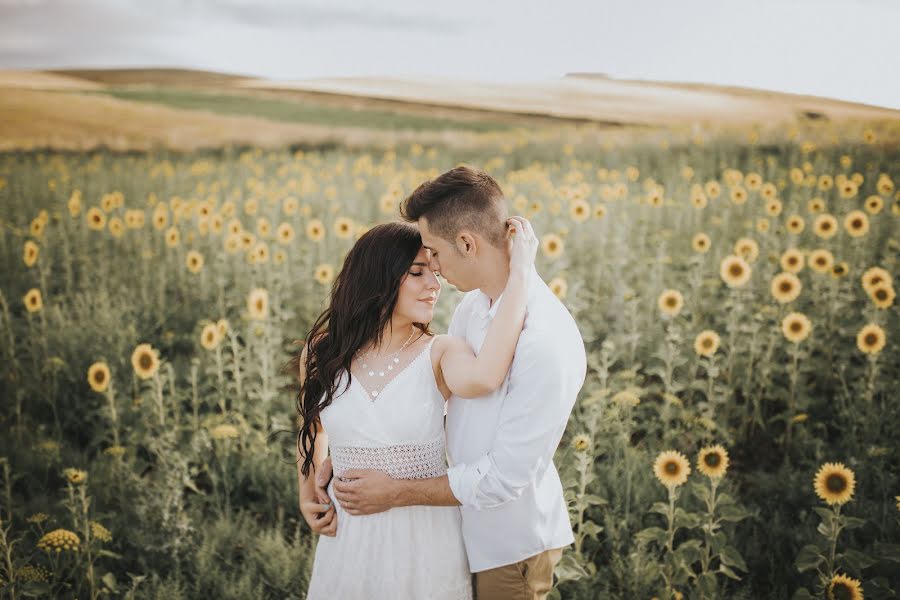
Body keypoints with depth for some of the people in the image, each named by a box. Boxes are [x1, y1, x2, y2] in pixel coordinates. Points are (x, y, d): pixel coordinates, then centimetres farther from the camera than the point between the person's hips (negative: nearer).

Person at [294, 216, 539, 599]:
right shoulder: (321, 354, -3)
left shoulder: (440, 353, -11)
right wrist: (307, 495, 7)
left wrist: (519, 273, -31)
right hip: (347, 535, 2)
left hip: (427, 536, -2)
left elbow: (483, 378, -36)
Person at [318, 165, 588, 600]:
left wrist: (396, 493, -18)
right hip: (465, 530, 7)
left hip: (512, 543, -7)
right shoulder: (473, 304, -5)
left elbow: (504, 476, -26)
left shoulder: (547, 343, -31)